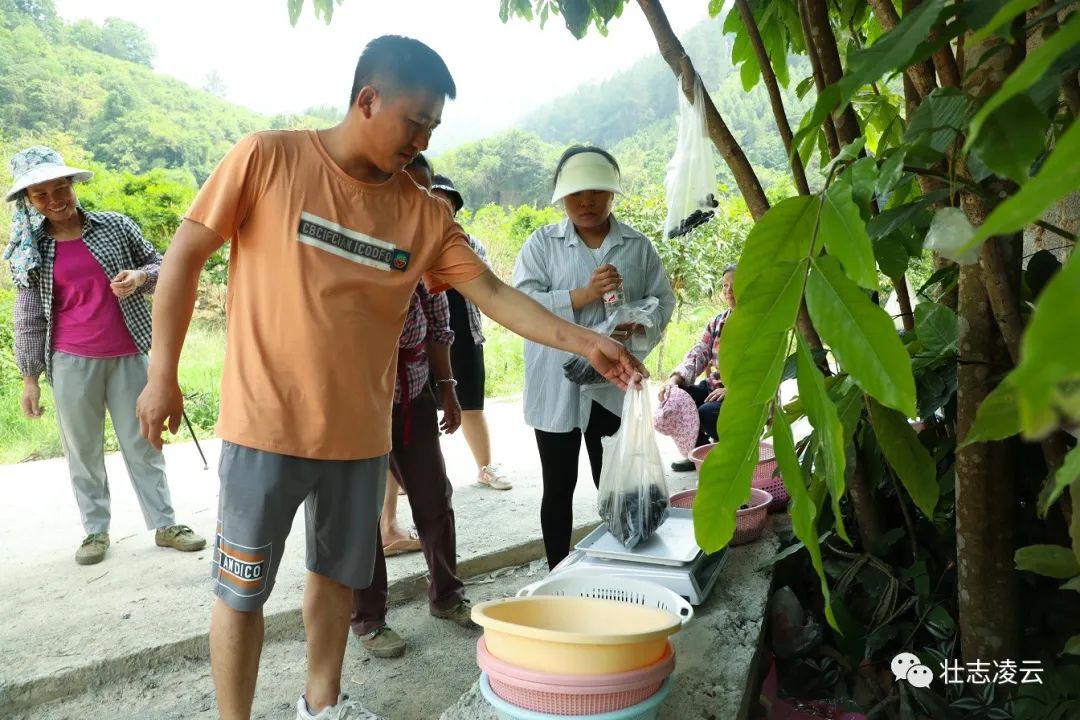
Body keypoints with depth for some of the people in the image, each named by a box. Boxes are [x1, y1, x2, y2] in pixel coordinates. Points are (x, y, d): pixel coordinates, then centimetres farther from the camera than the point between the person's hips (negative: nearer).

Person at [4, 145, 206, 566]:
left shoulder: (116, 226, 1)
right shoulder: (29, 250, 4)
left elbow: (161, 266, 10)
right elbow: (28, 318, 5)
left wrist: (139, 277, -13)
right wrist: (30, 377, 3)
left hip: (127, 356, 0)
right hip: (70, 363, 1)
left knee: (142, 443, 5)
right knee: (82, 450, 8)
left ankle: (164, 525, 12)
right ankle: (96, 530, 21)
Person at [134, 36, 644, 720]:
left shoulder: (425, 213, 2)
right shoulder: (267, 158, -7)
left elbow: (492, 293, 0)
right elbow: (185, 257, -3)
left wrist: (581, 340, -10)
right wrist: (163, 374, -4)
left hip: (360, 432, 4)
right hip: (266, 424, -4)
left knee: (338, 573, 18)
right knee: (242, 588, 7)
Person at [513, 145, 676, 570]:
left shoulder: (638, 246, 7)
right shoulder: (542, 243, 1)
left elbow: (663, 301, 6)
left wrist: (638, 324, -16)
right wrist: (584, 295, -20)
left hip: (614, 385, 1)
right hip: (556, 387, -1)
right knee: (559, 486, 9)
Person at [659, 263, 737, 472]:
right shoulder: (717, 322, 12)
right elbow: (698, 354, 3)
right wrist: (675, 379, -15)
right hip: (714, 386, 7)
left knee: (707, 413, -32)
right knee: (674, 398, -12)